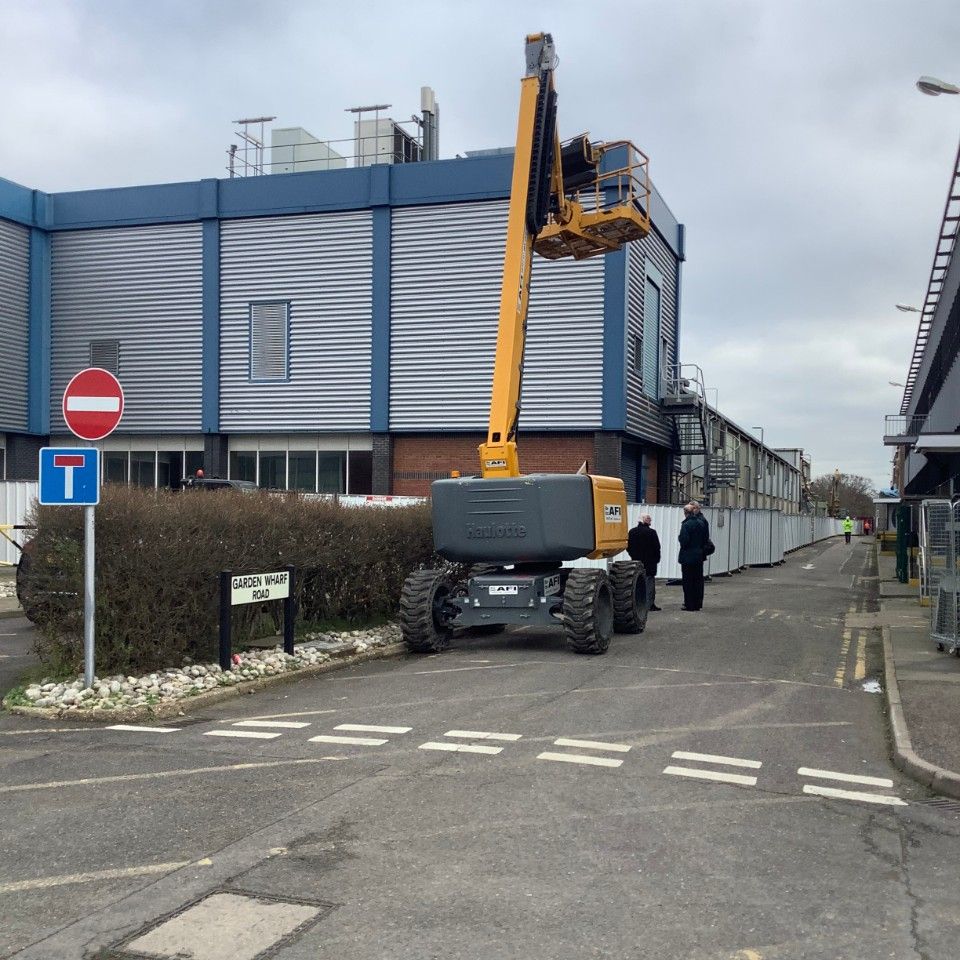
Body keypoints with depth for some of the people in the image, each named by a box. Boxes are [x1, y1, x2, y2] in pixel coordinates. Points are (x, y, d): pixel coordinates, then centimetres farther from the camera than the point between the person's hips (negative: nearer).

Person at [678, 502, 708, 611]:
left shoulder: (686, 524, -17)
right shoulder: (701, 523, 5)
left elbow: (684, 541, -21)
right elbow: (706, 537, 11)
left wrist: (679, 537, -1)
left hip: (688, 557, -7)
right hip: (699, 555, 7)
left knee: (688, 581, 0)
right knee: (698, 580, 12)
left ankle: (689, 605, 2)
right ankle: (698, 604, 17)